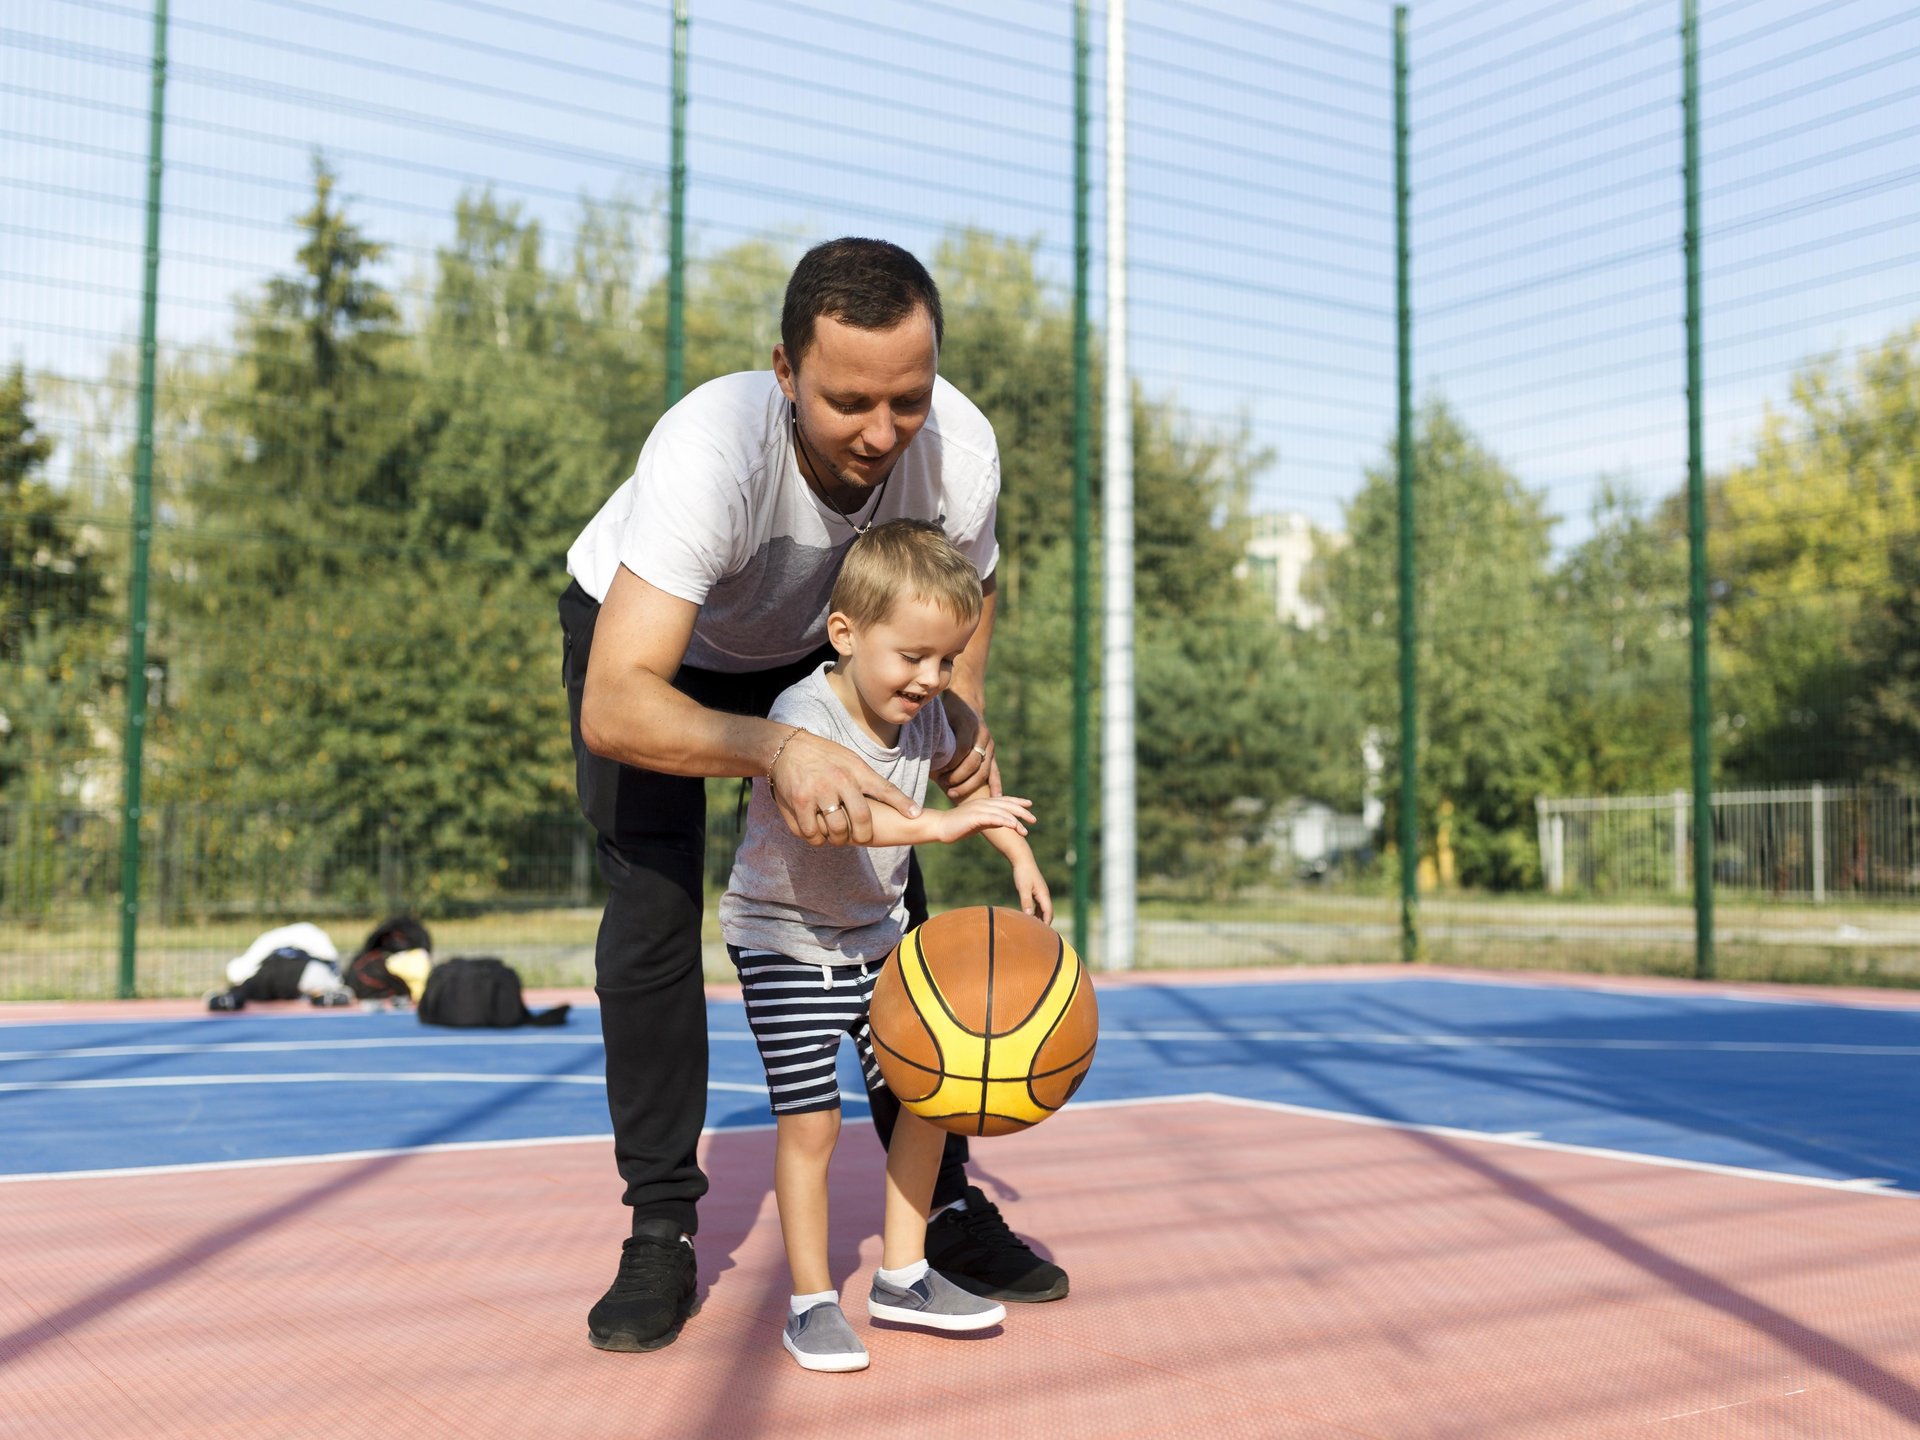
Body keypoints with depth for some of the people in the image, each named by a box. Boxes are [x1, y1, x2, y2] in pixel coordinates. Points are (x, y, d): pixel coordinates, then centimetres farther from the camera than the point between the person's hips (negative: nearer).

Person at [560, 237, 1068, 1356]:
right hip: (646, 637, -3)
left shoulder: (958, 445, -30)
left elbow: (963, 590, -4)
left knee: (890, 899, -3)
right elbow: (615, 707, -50)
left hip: (812, 648, 4)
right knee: (651, 907, -15)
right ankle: (662, 1236, -2)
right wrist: (776, 751, -66)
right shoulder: (712, 452, -44)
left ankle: (942, 1203, 9)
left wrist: (964, 714, -21)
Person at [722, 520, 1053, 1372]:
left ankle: (902, 1276, 22)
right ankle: (811, 1300, 8)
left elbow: (959, 775, 19)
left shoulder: (923, 716, -5)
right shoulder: (805, 714, -27)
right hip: (785, 940, -7)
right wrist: (939, 824, -56)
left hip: (877, 933, 7)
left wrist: (1016, 853, 8)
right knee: (810, 1117, -9)